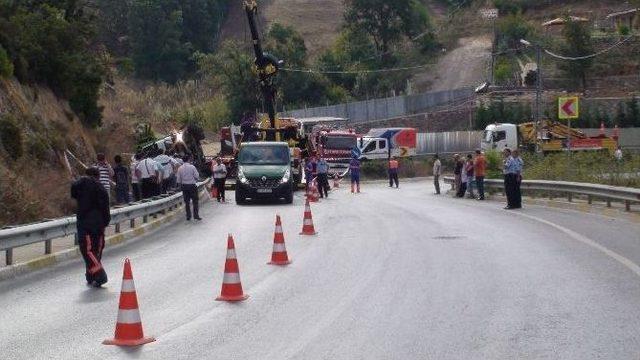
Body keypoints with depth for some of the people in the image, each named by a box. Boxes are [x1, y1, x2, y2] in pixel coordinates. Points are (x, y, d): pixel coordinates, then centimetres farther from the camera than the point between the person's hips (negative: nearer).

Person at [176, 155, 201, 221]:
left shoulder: (180, 168, 0)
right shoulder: (192, 167, -11)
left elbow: (178, 179, 3)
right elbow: (197, 176, -10)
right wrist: (195, 180, 12)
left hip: (184, 186, 4)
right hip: (192, 185, -4)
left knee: (186, 201, 10)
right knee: (195, 201, 3)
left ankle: (188, 216, 11)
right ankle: (196, 215, -4)